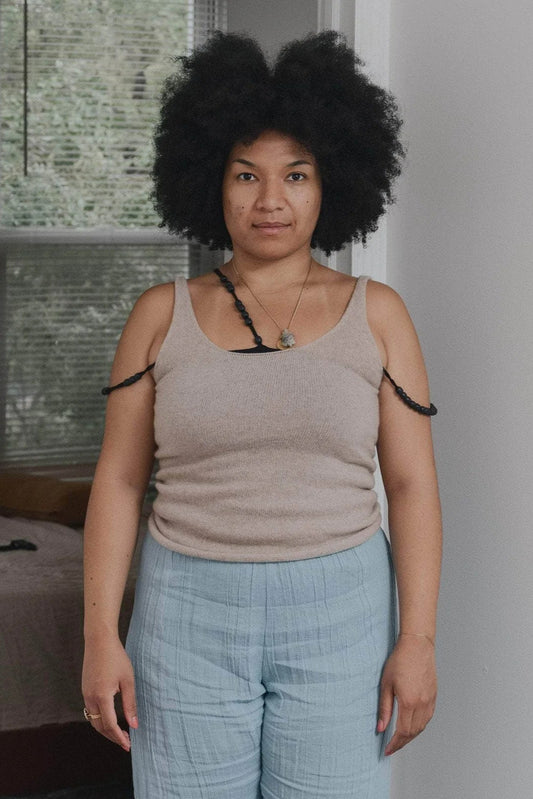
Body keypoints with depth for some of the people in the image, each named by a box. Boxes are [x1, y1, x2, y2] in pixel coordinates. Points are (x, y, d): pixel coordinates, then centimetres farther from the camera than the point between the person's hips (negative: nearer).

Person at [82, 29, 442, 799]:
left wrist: (418, 638, -9)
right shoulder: (163, 315, 2)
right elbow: (119, 481, 1)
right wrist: (101, 634, -6)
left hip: (338, 618, 0)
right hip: (193, 617, 1)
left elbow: (412, 484, -2)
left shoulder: (375, 314, 0)